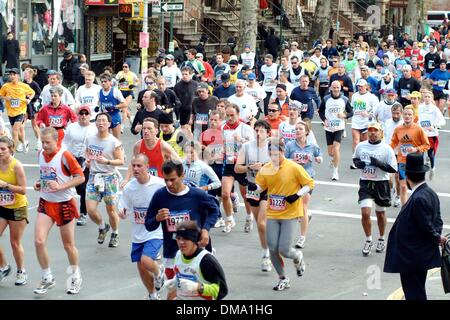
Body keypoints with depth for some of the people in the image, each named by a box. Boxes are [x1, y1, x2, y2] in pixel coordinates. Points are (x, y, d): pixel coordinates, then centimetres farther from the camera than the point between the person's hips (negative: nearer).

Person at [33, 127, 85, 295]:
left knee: (68, 245, 8)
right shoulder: (41, 154, 3)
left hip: (64, 204, -5)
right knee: (39, 241, -10)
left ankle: (75, 277, 31)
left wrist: (60, 186, -25)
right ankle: (47, 278, 6)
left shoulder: (64, 156, -16)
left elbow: (80, 177, -16)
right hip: (46, 203, 5)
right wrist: (39, 183, 2)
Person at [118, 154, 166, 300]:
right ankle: (153, 296, 38)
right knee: (141, 267, 12)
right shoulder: (129, 188, -5)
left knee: (146, 261, -24)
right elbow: (124, 211, 1)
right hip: (138, 233, 5)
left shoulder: (160, 184, -17)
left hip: (156, 232, -5)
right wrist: (122, 214, -21)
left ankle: (159, 272, 13)